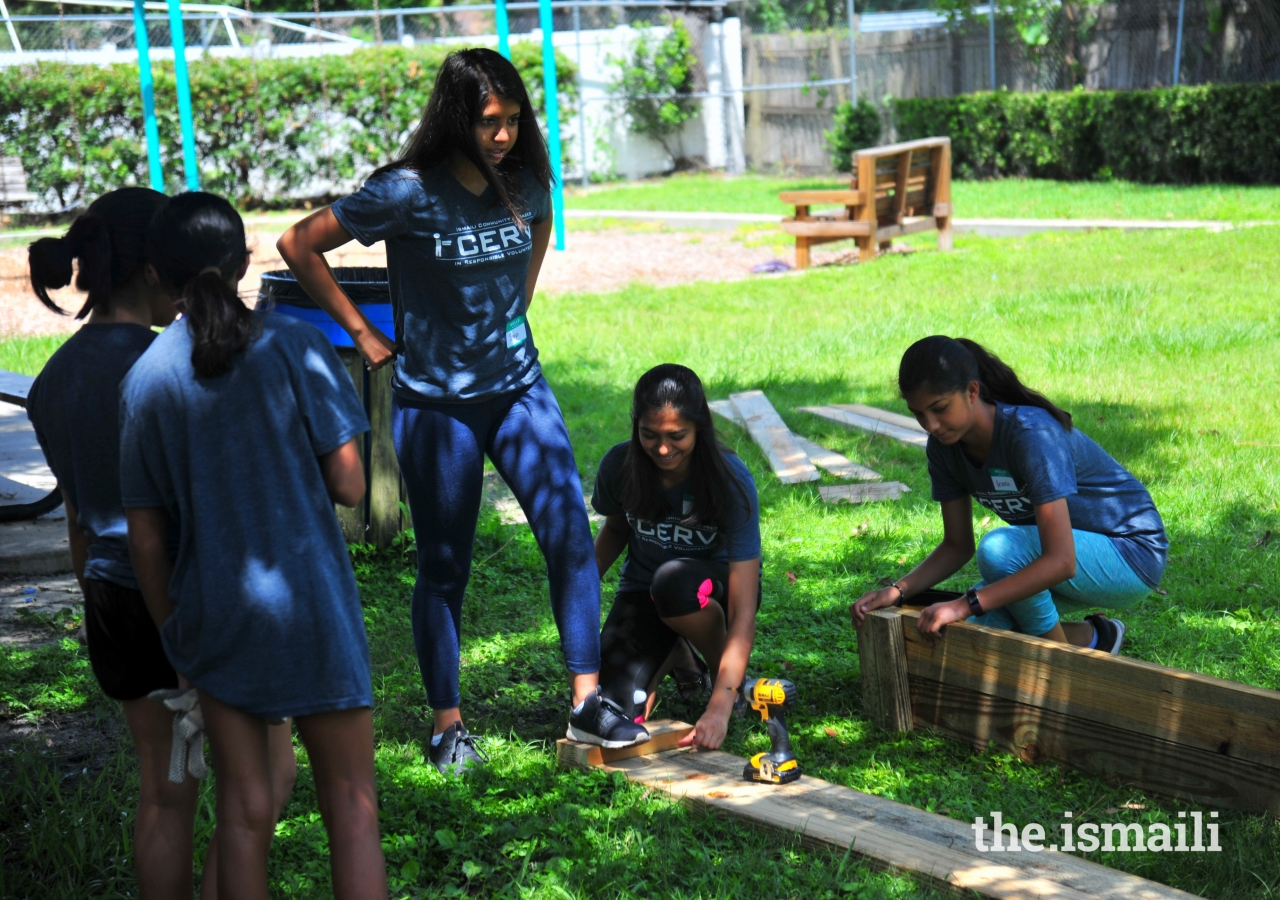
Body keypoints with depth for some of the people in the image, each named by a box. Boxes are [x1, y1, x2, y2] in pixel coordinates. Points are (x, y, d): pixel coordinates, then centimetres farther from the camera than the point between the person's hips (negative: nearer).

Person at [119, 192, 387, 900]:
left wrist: (174, 630, 14)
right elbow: (348, 485, -10)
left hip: (215, 615, 3)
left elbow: (144, 537, 2)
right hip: (310, 602, -3)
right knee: (350, 807, 6)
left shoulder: (145, 379, -1)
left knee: (243, 813, 12)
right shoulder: (294, 347, -9)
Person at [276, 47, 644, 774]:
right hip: (436, 402, -4)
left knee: (570, 530, -6)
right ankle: (449, 725, 17)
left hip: (519, 387, 4)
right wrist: (364, 334, -6)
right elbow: (299, 246, -9)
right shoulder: (407, 194, -15)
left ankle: (588, 704, 2)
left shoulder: (525, 184, 0)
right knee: (444, 567, 4)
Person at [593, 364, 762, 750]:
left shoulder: (731, 480, -28)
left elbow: (743, 611, -33)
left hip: (714, 585, -3)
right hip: (642, 587, 3)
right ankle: (675, 653, 15)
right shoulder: (620, 465, -18)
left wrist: (719, 707, -43)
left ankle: (726, 674, -7)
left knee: (674, 580, -40)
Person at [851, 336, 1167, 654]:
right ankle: (1084, 635, 8)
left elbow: (1061, 561, -37)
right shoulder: (944, 447, -8)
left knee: (998, 548, -32)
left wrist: (966, 605, -41)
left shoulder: (1031, 434, -31)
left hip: (1131, 555, -7)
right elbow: (957, 546, 1)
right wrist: (899, 590, -17)